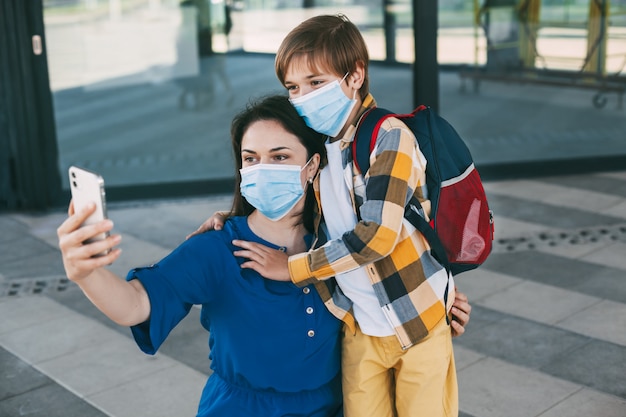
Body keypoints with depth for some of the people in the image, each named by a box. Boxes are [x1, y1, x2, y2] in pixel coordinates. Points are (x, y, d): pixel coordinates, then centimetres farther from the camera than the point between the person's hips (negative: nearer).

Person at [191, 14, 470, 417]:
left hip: (418, 320, -5)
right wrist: (231, 218, 1)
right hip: (360, 330, 5)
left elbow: (377, 234, -25)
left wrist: (291, 267, -18)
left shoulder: (389, 137, -17)